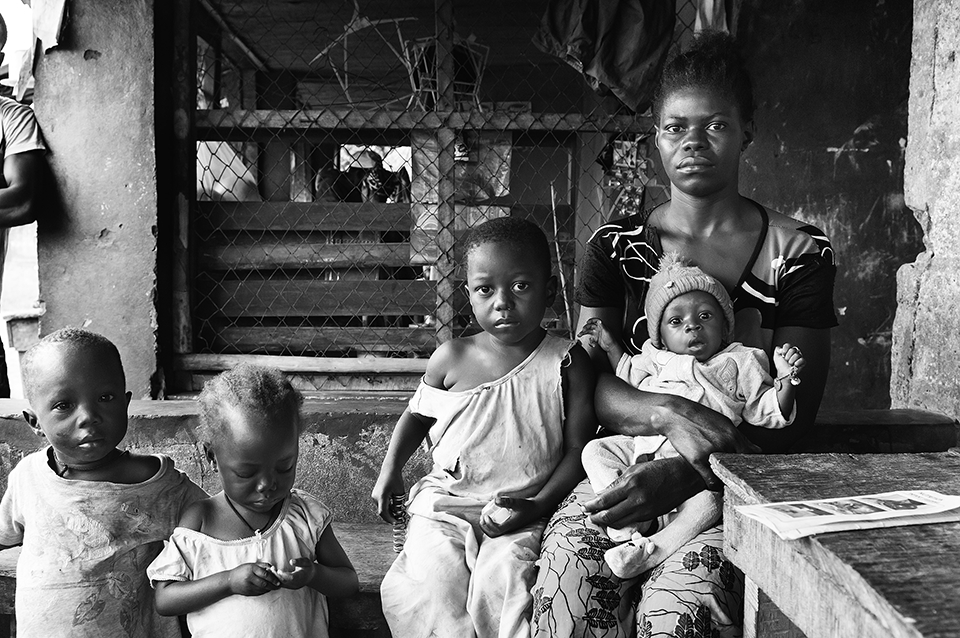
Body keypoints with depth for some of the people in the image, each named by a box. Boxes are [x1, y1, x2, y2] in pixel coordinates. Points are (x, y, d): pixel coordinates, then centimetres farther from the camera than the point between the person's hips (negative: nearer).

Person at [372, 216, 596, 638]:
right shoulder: (451, 359, 0)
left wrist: (538, 505, -15)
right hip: (445, 502, 2)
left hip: (523, 511, -2)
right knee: (431, 582, -20)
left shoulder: (566, 362, -4)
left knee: (505, 580, -26)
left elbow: (577, 447, -3)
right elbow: (417, 414, 17)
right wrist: (390, 470, 5)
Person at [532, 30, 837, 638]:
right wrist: (671, 413, -20)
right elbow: (591, 384, 3)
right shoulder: (615, 247, 10)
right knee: (569, 581, -29)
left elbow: (793, 413, -2)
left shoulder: (800, 252, 3)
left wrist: (682, 474, -18)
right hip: (624, 465, 2)